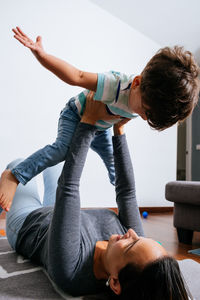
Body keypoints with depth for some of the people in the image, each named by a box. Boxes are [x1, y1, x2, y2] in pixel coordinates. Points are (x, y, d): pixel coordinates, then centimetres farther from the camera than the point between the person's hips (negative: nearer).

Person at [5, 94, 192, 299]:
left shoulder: (67, 271, -50)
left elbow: (68, 186, -48)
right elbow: (127, 191, -27)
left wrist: (88, 121, -42)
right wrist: (119, 130, -25)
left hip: (25, 226, -3)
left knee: (18, 164, 15)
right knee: (52, 164, 23)